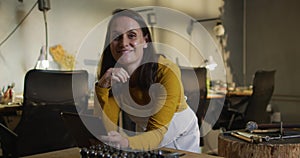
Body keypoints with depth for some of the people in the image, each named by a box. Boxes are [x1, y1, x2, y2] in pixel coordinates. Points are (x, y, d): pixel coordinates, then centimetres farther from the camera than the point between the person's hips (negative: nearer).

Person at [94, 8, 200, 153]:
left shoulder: (167, 71, -29)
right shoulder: (108, 73, -18)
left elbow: (157, 131, -31)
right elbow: (108, 131, -23)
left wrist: (127, 143, -50)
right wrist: (102, 87, -36)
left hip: (180, 135, -2)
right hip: (142, 134, 2)